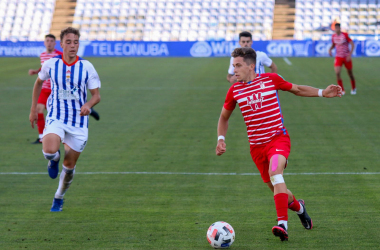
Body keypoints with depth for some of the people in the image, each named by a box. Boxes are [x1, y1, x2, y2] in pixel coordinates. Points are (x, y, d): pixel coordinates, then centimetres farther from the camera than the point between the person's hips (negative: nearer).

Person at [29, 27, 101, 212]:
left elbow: (96, 95, -1)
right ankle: (54, 159, 11)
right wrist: (33, 110, 16)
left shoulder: (86, 67, -5)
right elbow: (38, 82, 16)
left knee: (69, 166, 5)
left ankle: (59, 198, 31)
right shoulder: (51, 64, -3)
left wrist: (88, 105, -24)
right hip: (56, 118, 0)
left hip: (78, 121, 1)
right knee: (49, 151, -28)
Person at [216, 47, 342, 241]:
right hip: (256, 145, 4)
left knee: (274, 173, -32)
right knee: (278, 191, 7)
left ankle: (282, 224, -38)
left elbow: (297, 89, 13)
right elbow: (224, 117, 18)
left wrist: (322, 93, 1)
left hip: (278, 139, -3)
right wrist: (221, 139, 3)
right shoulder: (235, 90, 3)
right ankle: (298, 207, 40)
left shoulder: (270, 79, -2)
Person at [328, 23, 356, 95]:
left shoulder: (345, 35, -13)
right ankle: (342, 90, -4)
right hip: (338, 57, 2)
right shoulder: (333, 36, 0)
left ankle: (353, 89, 34)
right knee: (337, 73, -16)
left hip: (347, 57, -2)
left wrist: (350, 54, -21)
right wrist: (330, 49, -4)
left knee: (350, 74, 9)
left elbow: (352, 45, -12)